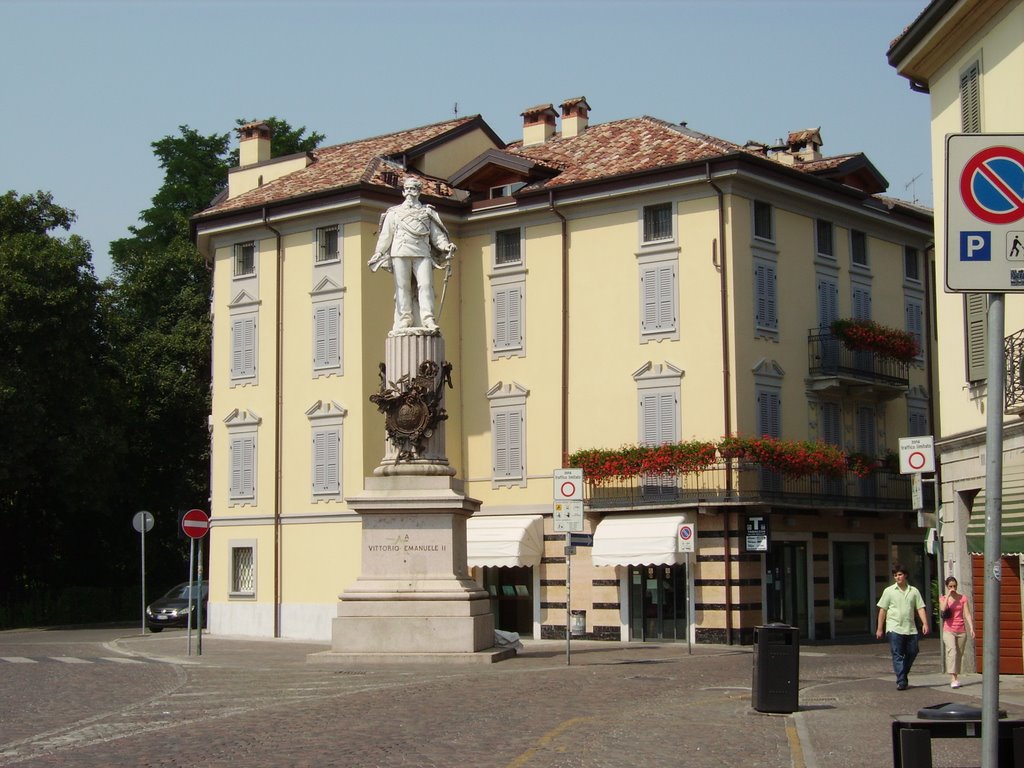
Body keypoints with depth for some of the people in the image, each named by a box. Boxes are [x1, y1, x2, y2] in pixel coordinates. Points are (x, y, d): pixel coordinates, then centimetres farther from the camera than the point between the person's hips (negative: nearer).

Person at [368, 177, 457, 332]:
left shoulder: (427, 212, 21)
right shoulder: (394, 213, 22)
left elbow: (436, 234, 14)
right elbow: (385, 236, 18)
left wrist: (446, 246, -5)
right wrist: (377, 255, 8)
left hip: (422, 253, 0)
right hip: (400, 252, 1)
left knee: (425, 284, -14)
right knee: (403, 286, -7)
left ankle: (428, 319, -21)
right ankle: (405, 318, -8)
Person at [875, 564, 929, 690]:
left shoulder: (914, 591, 10)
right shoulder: (889, 591, 4)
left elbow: (920, 608, 7)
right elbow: (882, 610, 4)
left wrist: (925, 623, -7)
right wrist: (879, 628, 1)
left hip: (911, 629, 3)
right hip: (894, 628, -3)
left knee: (912, 653, 6)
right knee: (897, 655, -7)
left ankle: (903, 675, 26)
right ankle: (901, 682, -9)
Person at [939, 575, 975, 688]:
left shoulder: (963, 598, 8)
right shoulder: (943, 598, 5)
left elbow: (967, 614, 1)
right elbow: (943, 609, -16)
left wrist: (971, 628, -10)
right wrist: (948, 595, -12)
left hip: (961, 630, 3)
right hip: (949, 630, -3)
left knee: (959, 655, 7)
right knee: (952, 651, -22)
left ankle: (956, 677, 21)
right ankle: (953, 679, -30)